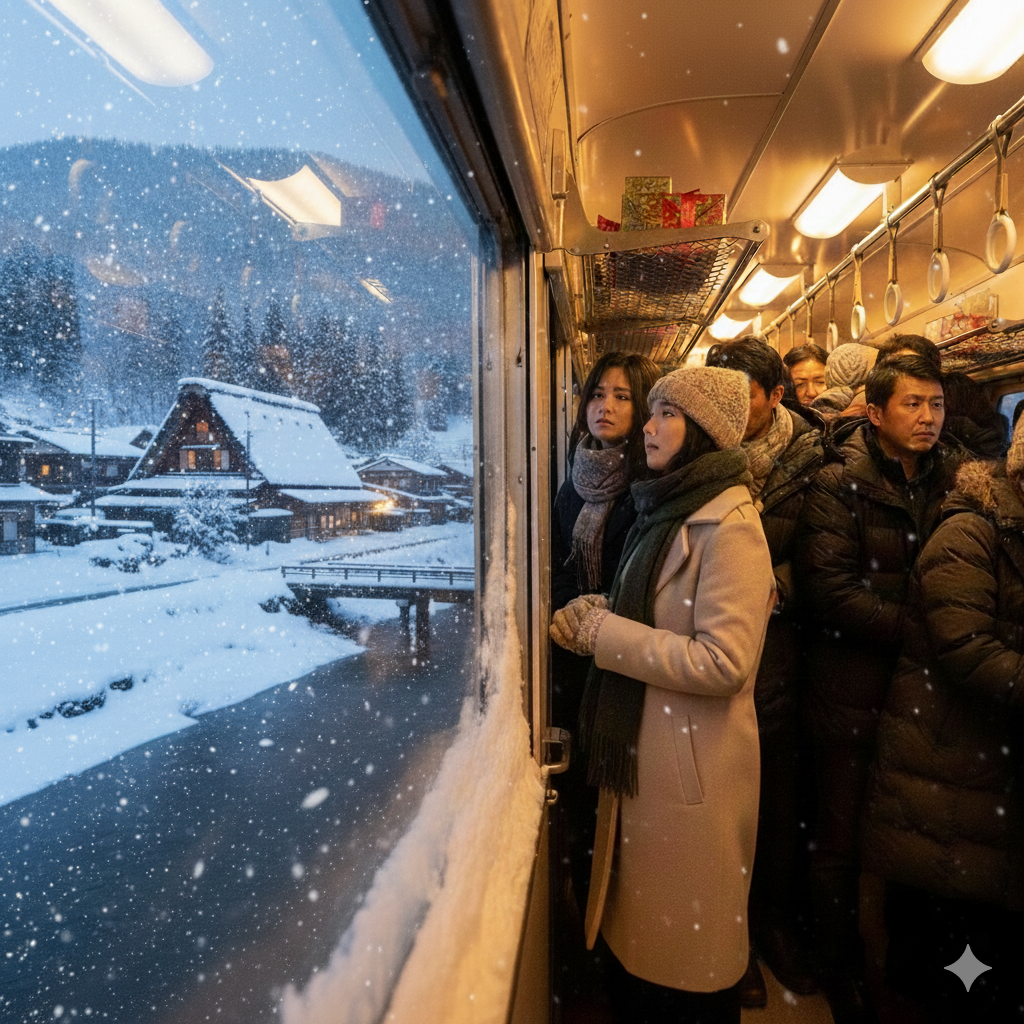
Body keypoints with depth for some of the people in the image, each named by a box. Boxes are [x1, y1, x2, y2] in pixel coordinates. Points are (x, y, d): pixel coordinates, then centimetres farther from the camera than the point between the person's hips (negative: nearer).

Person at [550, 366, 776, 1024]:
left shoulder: (730, 525, -18)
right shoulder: (673, 509, 10)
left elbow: (724, 661, -25)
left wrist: (603, 634, -20)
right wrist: (597, 611, 0)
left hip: (693, 770, -8)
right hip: (644, 754, 8)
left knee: (685, 954, 12)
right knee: (637, 931, 23)